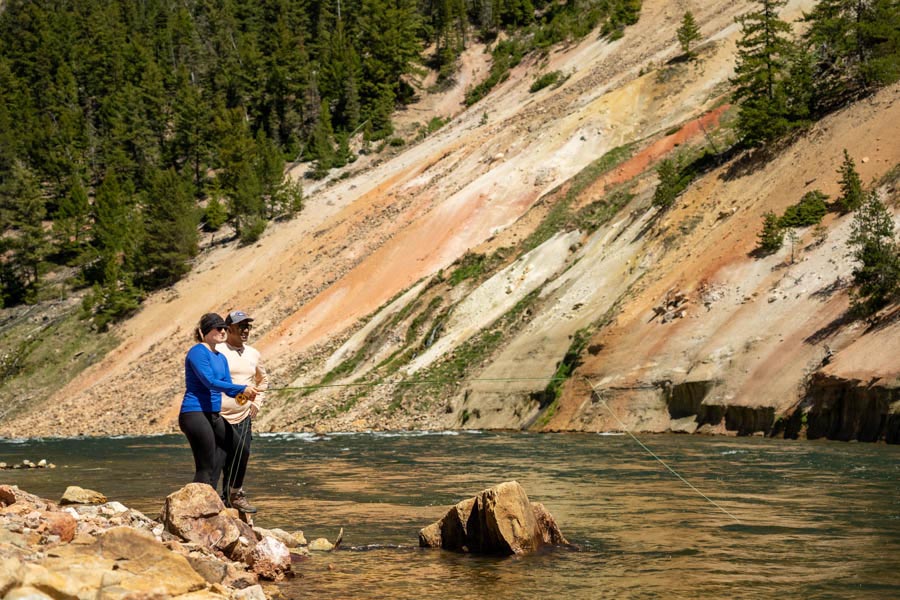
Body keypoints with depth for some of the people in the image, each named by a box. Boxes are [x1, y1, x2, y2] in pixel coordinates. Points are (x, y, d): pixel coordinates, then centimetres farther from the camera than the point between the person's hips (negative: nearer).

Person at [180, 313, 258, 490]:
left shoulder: (221, 358, 16)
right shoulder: (197, 352, -11)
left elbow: (228, 387, 12)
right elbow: (210, 382, -21)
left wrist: (243, 394, -10)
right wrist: (242, 389, -25)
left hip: (213, 415, 9)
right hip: (195, 414, -9)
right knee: (205, 468, -9)